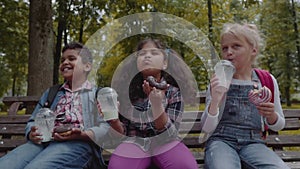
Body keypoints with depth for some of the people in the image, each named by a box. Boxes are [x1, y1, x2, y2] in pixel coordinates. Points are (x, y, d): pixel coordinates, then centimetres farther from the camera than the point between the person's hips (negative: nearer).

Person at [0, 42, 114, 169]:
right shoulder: (50, 93, 30)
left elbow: (105, 127, 1)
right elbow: (33, 121, 24)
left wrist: (82, 135, -19)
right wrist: (31, 133, 0)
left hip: (77, 143, -4)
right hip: (43, 141, 5)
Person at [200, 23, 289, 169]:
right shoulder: (217, 81, 3)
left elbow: (278, 126, 16)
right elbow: (207, 128, -3)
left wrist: (271, 115, -8)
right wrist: (214, 101, -22)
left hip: (253, 142, 3)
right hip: (221, 140, -2)